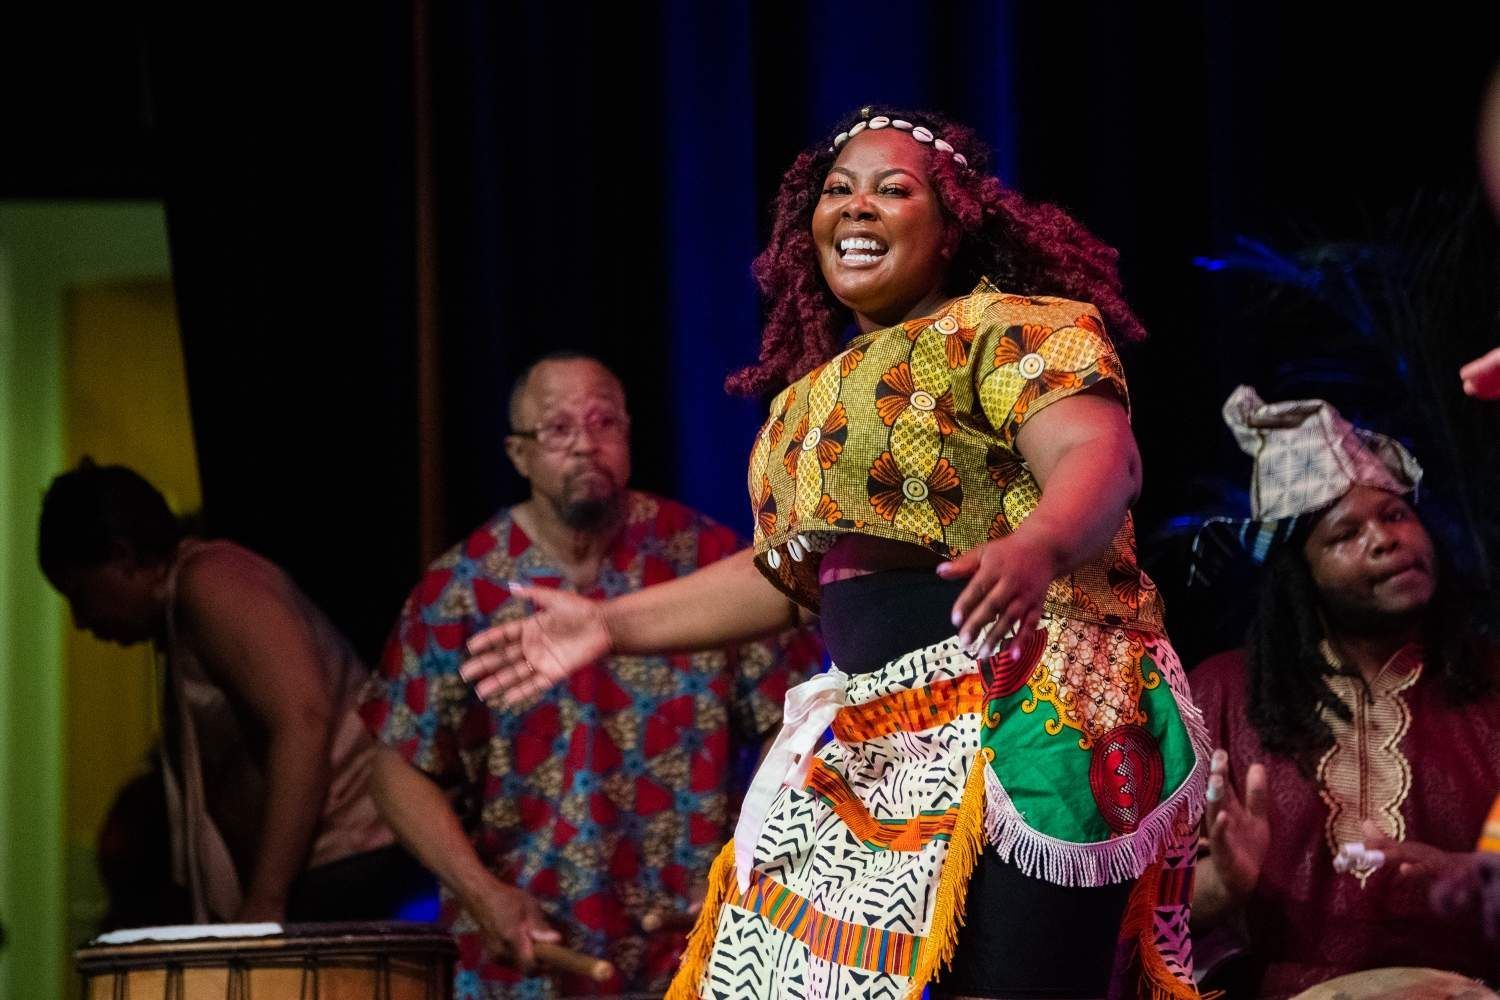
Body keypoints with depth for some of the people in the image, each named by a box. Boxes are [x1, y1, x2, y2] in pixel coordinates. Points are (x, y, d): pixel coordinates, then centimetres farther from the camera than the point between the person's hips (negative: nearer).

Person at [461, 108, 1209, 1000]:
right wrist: (612, 625, 28)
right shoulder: (814, 393, 22)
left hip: (1025, 718, -8)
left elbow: (1102, 454, -21)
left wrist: (1035, 546, -42)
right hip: (872, 747, 8)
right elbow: (785, 572, 29)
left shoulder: (1015, 329, -4)